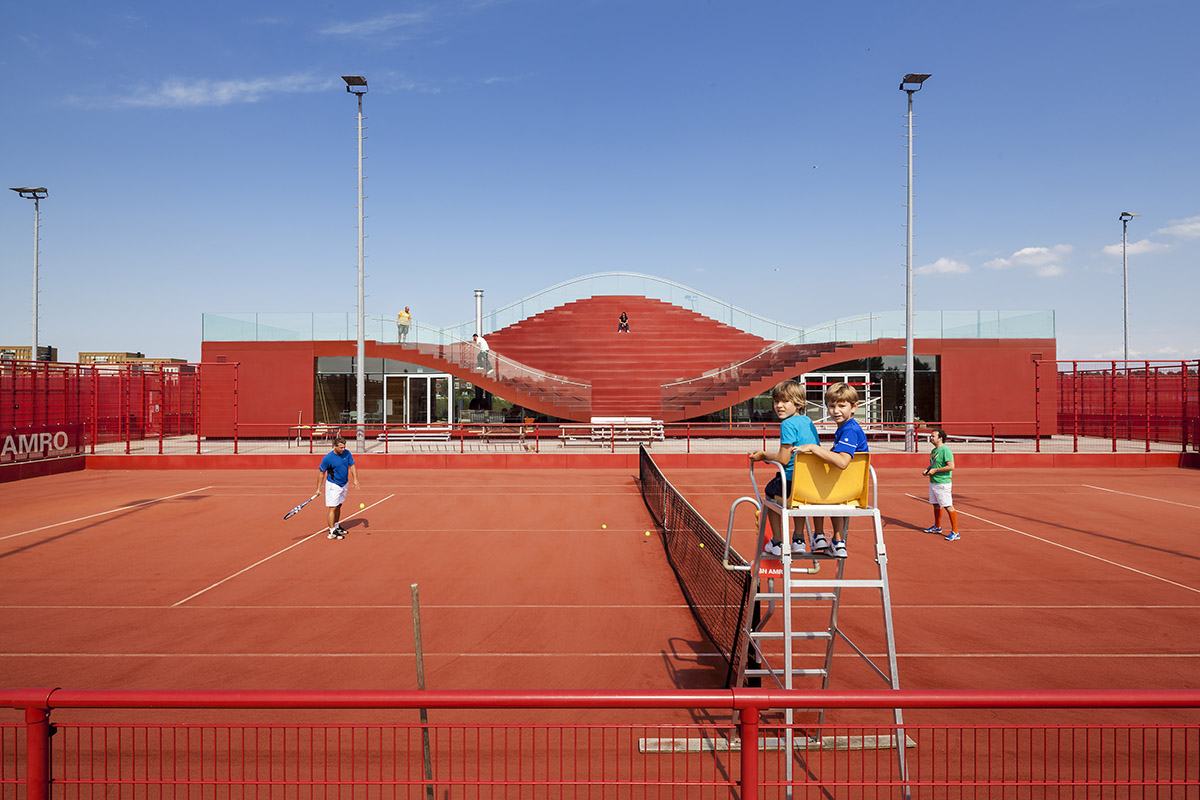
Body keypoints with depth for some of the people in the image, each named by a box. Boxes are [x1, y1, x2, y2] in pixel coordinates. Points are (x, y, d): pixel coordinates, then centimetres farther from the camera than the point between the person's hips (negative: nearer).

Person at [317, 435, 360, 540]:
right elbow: (322, 473, -10)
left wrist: (355, 480, -7)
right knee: (332, 508, -8)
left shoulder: (347, 453, -5)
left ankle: (336, 526, 30)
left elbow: (352, 466, 3)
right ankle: (332, 532, -7)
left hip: (344, 484, 6)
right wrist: (318, 489, -8)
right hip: (333, 485, -6)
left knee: (338, 506, 17)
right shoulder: (327, 458, -19)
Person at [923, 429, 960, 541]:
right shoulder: (933, 451, 12)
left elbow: (951, 466, -23)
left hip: (942, 483, -9)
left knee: (948, 506, -7)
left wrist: (935, 470, -19)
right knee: (936, 505, 19)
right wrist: (927, 469, 6)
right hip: (933, 482, 9)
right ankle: (937, 527, 34)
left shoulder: (945, 450, -16)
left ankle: (955, 533, -2)